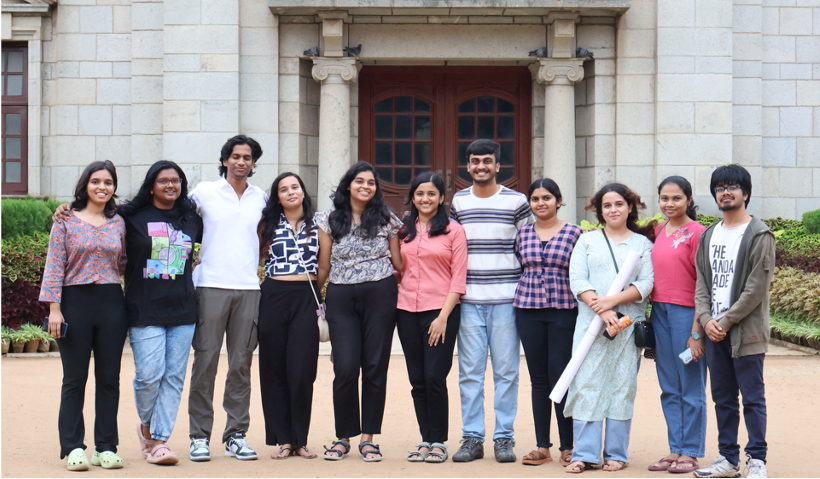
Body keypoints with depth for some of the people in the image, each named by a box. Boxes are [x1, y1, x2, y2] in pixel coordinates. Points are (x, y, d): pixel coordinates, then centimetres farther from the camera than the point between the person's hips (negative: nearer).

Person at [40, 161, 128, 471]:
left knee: (109, 379, 4)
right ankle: (73, 448, 6)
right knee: (74, 379, 1)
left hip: (112, 303, 3)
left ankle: (106, 448, 12)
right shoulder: (66, 221, 2)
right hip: (75, 303, -3)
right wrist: (54, 308, -9)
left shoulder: (119, 223, 11)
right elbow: (54, 266, -2)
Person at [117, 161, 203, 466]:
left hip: (183, 311, 4)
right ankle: (146, 426, 19)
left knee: (174, 377, 1)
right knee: (149, 375, -9)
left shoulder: (192, 220, 13)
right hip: (145, 311, -4)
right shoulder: (132, 217, 1)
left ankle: (159, 440, 7)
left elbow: (203, 250, 32)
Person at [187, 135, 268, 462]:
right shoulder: (204, 192, 4)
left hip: (249, 288, 3)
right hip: (211, 285, -3)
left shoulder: (261, 199, 13)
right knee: (205, 361, -3)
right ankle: (199, 436, 3)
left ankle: (236, 435, 10)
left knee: (241, 364, 4)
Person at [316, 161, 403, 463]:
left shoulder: (386, 220, 6)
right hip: (341, 299, 0)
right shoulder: (331, 220, 7)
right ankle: (343, 436, 7)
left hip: (380, 296, 0)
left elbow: (398, 262, 12)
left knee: (375, 367, 1)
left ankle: (368, 437, 10)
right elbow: (323, 266, 10)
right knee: (345, 368, -7)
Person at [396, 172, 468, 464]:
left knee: (434, 377, -8)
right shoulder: (404, 232, 13)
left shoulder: (453, 231, 1)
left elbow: (458, 279, -4)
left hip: (441, 310, -4)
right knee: (418, 380, 6)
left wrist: (443, 316, -11)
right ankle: (425, 440, 14)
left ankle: (438, 443, 2)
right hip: (408, 311, 4)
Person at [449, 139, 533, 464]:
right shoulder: (457, 202, 10)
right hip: (469, 299, 2)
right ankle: (472, 438, 9)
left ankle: (504, 437, 9)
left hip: (506, 299, -2)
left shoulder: (517, 202, 3)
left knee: (506, 371, 1)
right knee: (469, 372, 3)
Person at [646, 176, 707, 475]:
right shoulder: (658, 232, 12)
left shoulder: (696, 233, -8)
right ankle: (675, 450, 18)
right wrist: (650, 316, 11)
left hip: (686, 313, -7)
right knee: (669, 388, 11)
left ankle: (691, 453, 8)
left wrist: (697, 331, -14)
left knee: (691, 388, 1)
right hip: (659, 312, 7)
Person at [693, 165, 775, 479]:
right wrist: (706, 319, -3)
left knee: (753, 398, -3)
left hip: (746, 332, -6)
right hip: (715, 332, 6)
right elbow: (702, 282, 13)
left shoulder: (759, 235, -4)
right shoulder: (708, 236, 15)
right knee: (723, 399, 10)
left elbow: (757, 288, -10)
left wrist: (727, 321, -12)